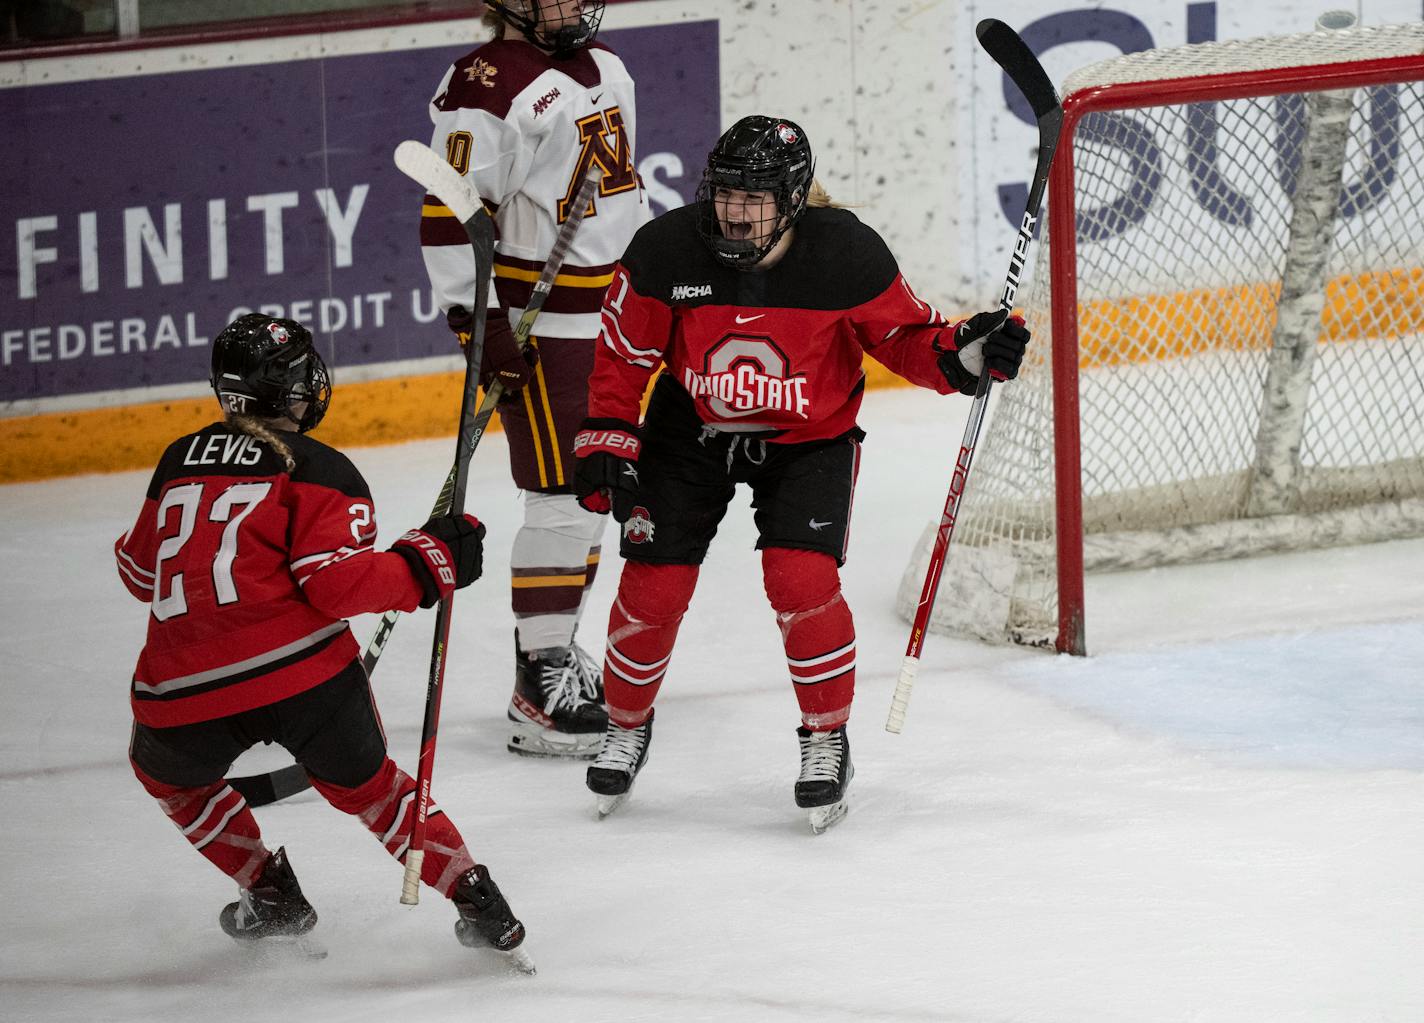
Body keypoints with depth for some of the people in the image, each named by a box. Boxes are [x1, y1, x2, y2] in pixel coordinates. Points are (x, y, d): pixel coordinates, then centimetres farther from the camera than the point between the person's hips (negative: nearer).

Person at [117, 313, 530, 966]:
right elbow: (335, 582, -8)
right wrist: (430, 560, 2)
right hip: (303, 669, -1)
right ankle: (477, 903, 15)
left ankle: (269, 895, 26)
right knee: (363, 783, 23)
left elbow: (140, 574, 29)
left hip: (180, 691, 2)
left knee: (166, 768, 34)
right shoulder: (319, 470, 5)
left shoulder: (180, 461, 18)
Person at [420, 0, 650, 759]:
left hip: (611, 321, 9)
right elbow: (451, 214, -18)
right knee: (561, 501, -10)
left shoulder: (607, 72, 12)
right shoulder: (487, 88, -16)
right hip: (537, 328, -9)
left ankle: (554, 647, 29)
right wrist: (475, 321, -22)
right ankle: (540, 693, -6)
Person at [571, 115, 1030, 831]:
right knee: (652, 585, -2)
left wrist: (964, 351, -27)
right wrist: (606, 445, -11)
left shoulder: (846, 254, -23)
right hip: (690, 434, 1)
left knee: (801, 578, -19)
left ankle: (826, 738, 4)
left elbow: (905, 336, -8)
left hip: (810, 436, -1)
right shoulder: (665, 252, -22)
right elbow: (623, 356, -7)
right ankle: (626, 727, 26)